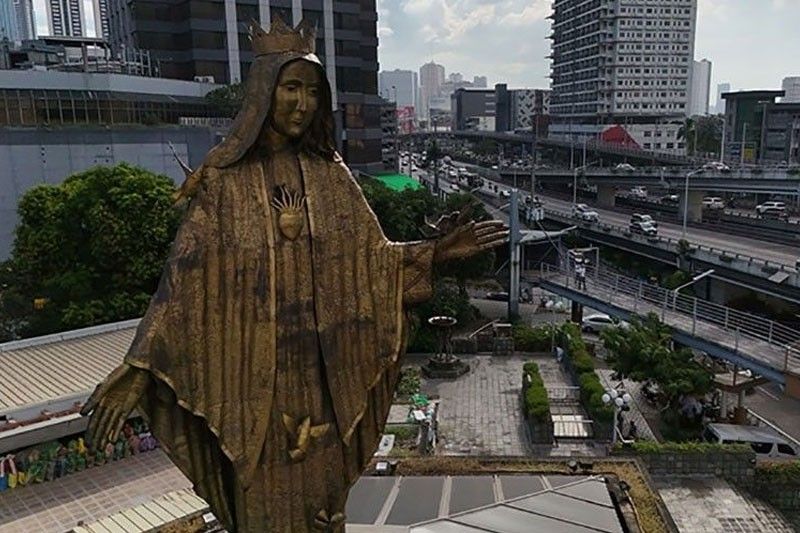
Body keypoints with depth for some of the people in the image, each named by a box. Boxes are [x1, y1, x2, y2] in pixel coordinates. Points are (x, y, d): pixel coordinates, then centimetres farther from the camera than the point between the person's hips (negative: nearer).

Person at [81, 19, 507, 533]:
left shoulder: (330, 174, 2)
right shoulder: (224, 179, -6)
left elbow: (370, 258, 3)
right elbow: (184, 279, -9)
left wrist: (435, 251, -12)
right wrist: (138, 371, -14)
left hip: (321, 371, 3)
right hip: (255, 373, -2)